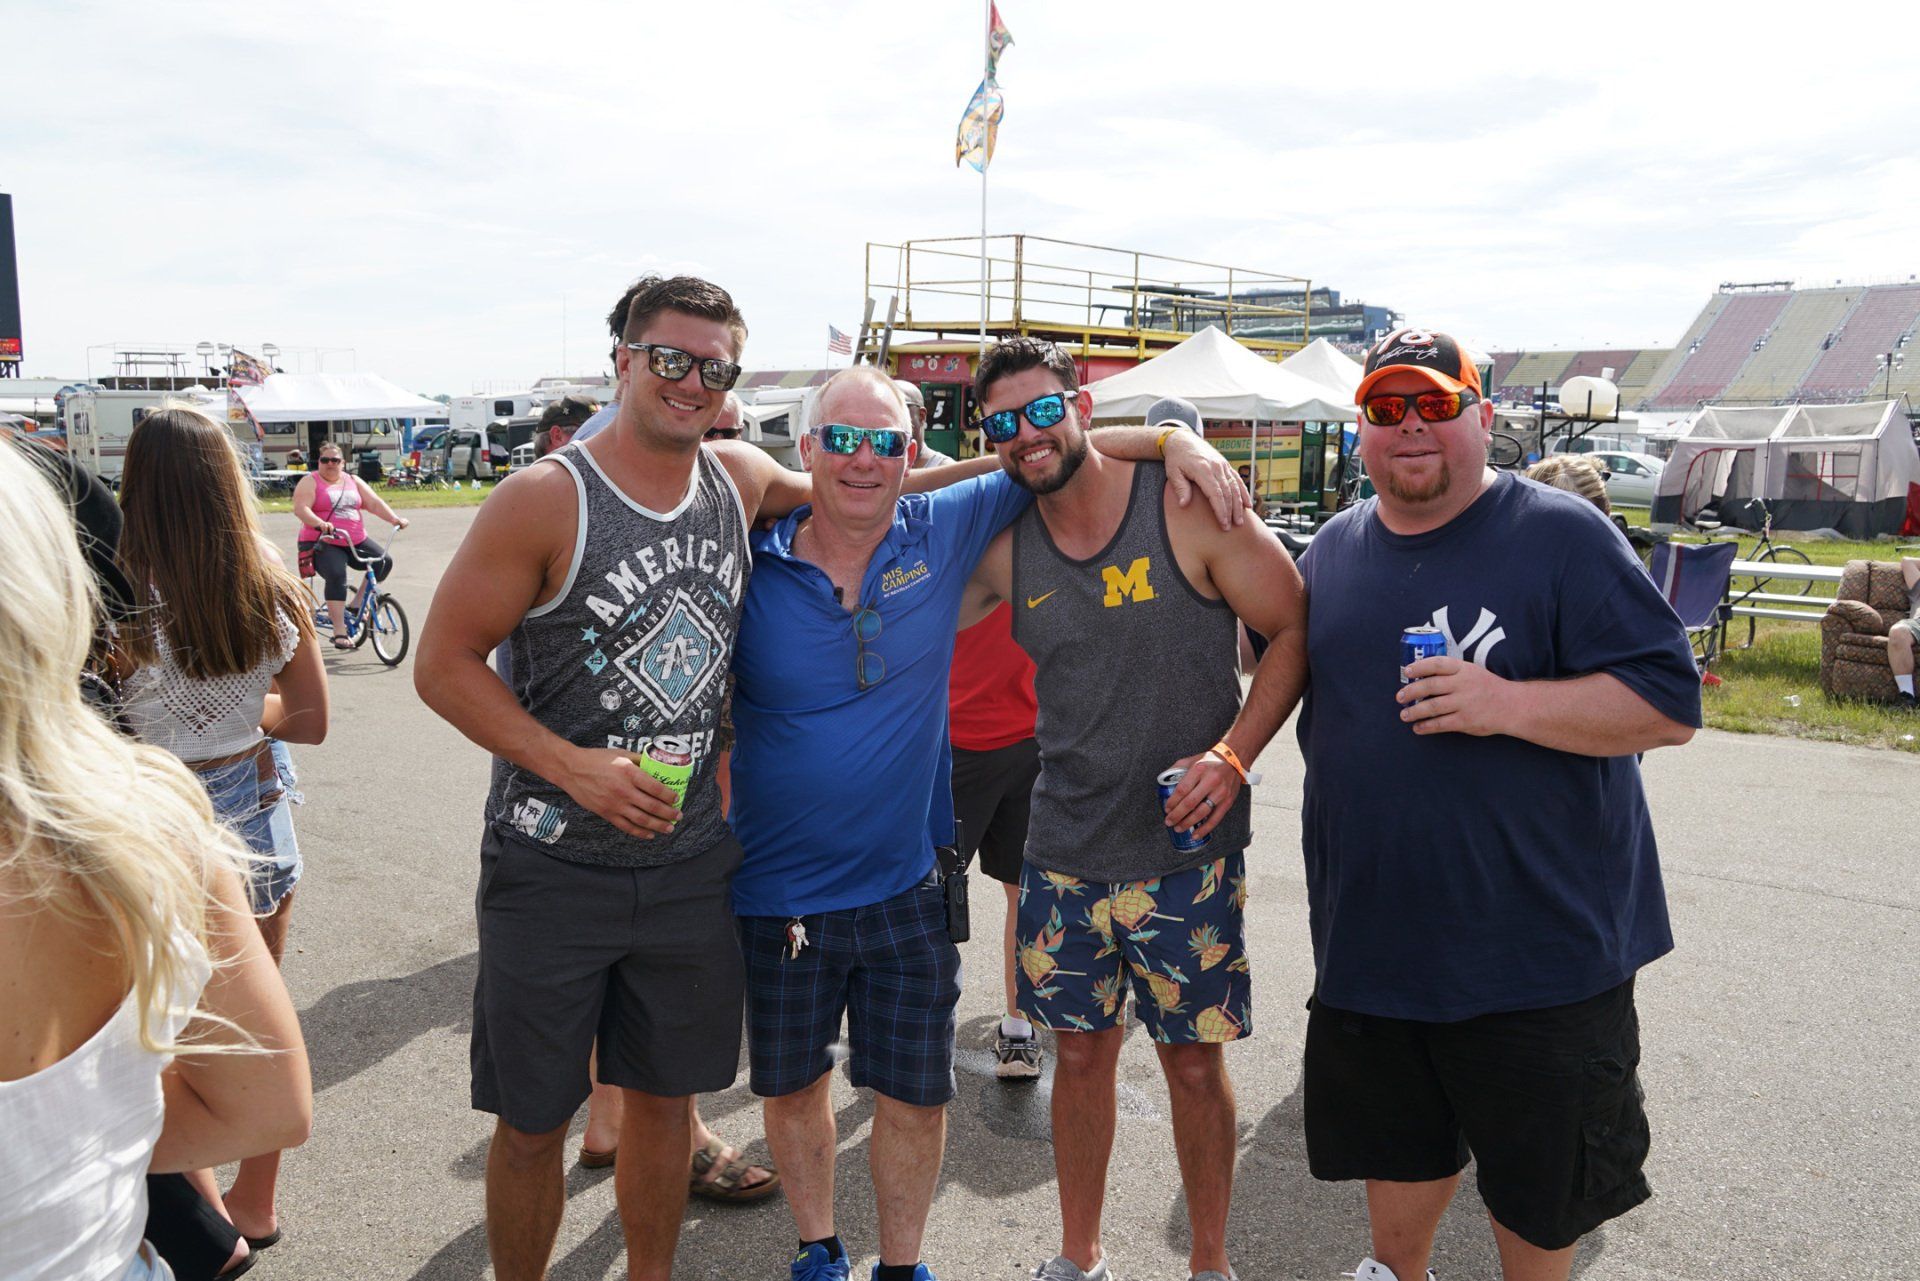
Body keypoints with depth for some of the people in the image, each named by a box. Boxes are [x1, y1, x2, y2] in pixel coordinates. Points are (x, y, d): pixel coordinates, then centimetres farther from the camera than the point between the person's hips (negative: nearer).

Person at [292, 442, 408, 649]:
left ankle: (357, 604, 7)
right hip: (323, 543, -6)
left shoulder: (354, 481, 14)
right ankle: (339, 632, -26)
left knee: (384, 561, -10)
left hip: (356, 542, 6)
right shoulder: (310, 482, -1)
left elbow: (374, 503, 8)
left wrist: (394, 519, -8)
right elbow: (300, 508, -16)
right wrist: (320, 524, -35)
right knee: (337, 576, -28)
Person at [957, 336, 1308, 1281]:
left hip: (1187, 855, -3)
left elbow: (1295, 632, -6)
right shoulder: (1004, 551, 2)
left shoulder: (1189, 512, -9)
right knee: (1081, 1055, 14)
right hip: (1064, 855, 3)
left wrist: (1233, 753, -15)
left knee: (1195, 1062, 9)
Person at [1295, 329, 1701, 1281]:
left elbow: (1670, 704, -15)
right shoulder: (1333, 550, 7)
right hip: (1373, 940, 5)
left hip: (1537, 946, -4)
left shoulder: (1560, 535, -11)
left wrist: (1507, 704, -26)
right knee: (1394, 1139, 23)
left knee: (1536, 1173, 14)